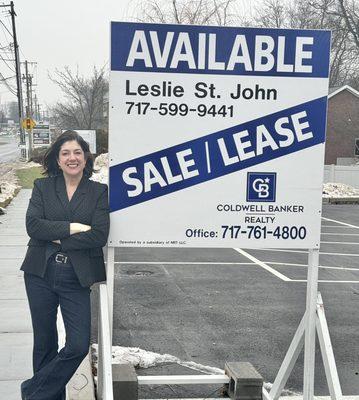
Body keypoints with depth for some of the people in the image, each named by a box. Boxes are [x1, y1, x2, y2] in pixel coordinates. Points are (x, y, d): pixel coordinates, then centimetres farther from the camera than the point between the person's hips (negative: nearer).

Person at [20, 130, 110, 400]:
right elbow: (33, 225, -10)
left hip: (76, 279, -1)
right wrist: (73, 228, -15)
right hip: (41, 275, 1)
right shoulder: (43, 187, 5)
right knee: (45, 343, 12)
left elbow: (99, 235, -10)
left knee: (79, 346, -6)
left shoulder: (99, 192, 2)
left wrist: (58, 238, -11)